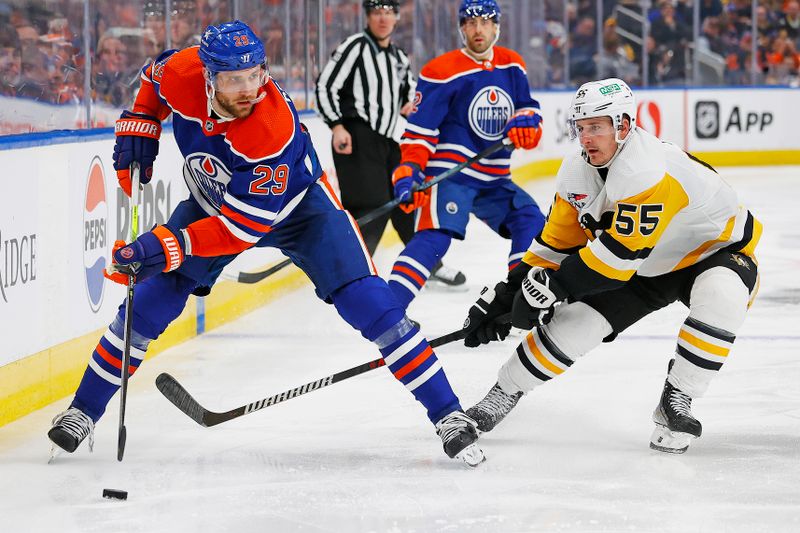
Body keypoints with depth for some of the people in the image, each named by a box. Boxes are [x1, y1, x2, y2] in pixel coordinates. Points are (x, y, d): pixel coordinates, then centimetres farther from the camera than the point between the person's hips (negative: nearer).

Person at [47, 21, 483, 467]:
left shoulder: (275, 131, -41)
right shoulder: (181, 76, -27)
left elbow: (242, 227, -38)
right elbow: (155, 75, 2)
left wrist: (167, 246, -45)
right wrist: (138, 128, -9)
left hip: (297, 206, -4)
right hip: (212, 202, 4)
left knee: (369, 304, -17)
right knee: (149, 304, -4)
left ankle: (449, 415, -10)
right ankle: (83, 412, 13)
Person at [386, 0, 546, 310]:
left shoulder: (512, 66, 9)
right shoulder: (442, 72, -10)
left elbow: (528, 108, 12)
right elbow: (420, 129, -11)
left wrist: (525, 122, -13)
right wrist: (409, 173, -20)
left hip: (494, 180, 7)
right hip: (449, 173, -7)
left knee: (532, 224, 2)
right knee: (436, 235, -24)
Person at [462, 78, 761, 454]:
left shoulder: (649, 170, -35)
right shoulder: (577, 173, -8)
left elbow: (621, 251, -37)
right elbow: (556, 243, 2)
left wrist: (551, 286, -32)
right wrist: (504, 295, -3)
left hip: (717, 249, -7)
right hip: (645, 268, 7)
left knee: (719, 298, -38)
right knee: (573, 321, -5)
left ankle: (676, 401, -23)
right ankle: (503, 395, 14)